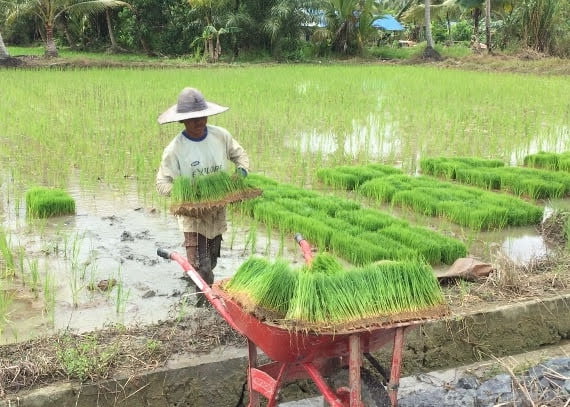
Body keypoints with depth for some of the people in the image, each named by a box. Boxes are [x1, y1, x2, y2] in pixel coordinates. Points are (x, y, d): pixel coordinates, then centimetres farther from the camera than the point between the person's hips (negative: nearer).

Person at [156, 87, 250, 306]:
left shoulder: (221, 136, -5)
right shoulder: (175, 149, -17)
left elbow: (240, 154, 10)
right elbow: (162, 182, -13)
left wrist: (242, 170, -11)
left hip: (218, 210, 5)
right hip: (193, 214, -5)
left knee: (211, 261, 22)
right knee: (201, 267, -11)